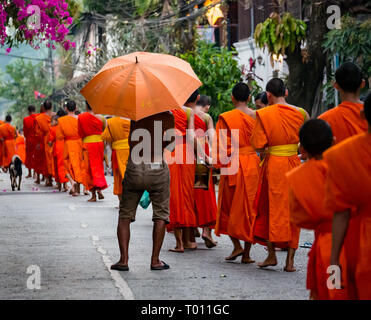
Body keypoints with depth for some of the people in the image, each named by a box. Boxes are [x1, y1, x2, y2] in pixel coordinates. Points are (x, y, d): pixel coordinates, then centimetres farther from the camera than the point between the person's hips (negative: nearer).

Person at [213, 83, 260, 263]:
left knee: (229, 207, 12)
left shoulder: (226, 119, -9)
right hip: (254, 164, 3)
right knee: (250, 208, 7)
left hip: (233, 166, -3)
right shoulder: (256, 117, 1)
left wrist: (221, 165, -1)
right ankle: (247, 253, 7)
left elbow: (222, 147, -9)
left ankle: (237, 245, 0)